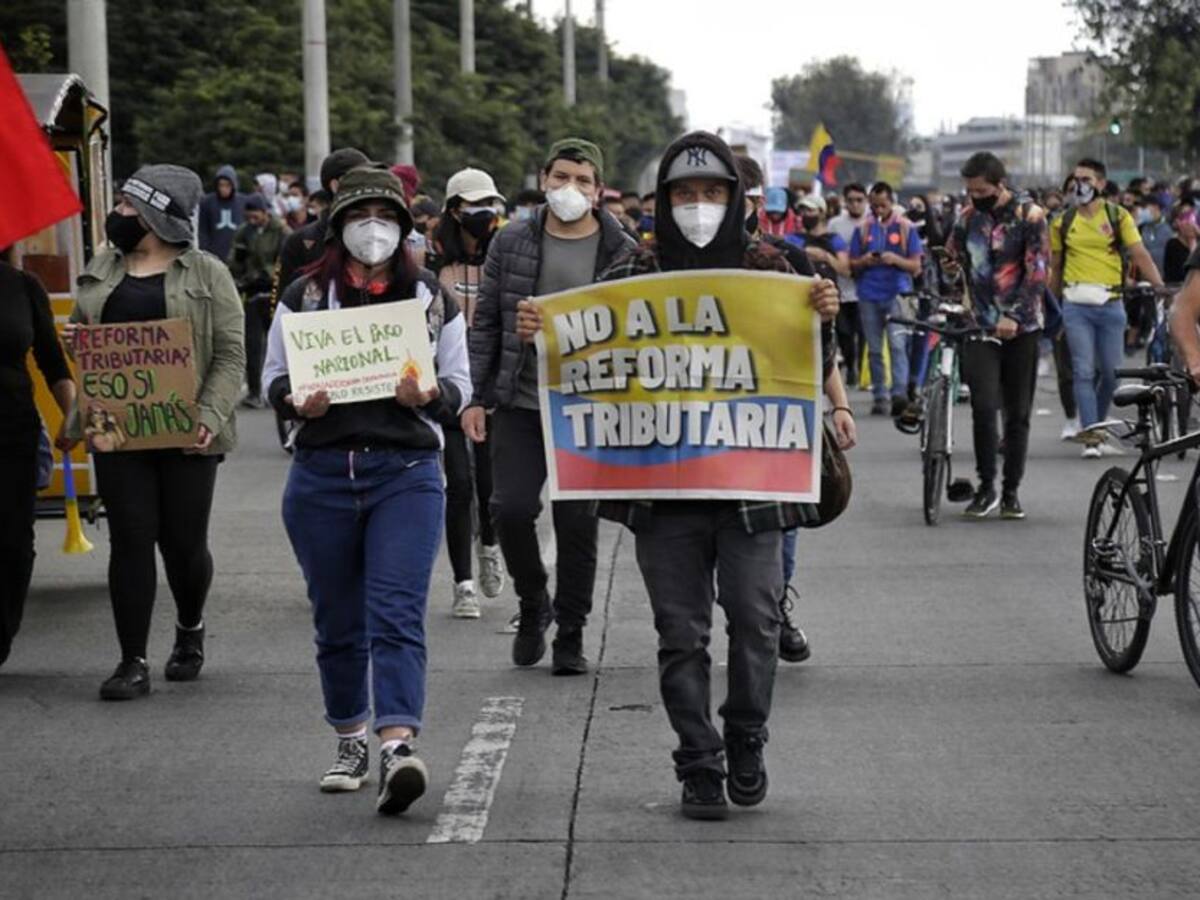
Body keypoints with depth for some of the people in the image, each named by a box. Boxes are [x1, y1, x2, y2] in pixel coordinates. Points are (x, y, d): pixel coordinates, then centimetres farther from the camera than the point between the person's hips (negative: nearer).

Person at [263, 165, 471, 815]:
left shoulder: (432, 299, 8)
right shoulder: (303, 296, 8)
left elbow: (460, 384, 11)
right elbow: (273, 377, 10)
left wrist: (430, 395, -11)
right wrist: (296, 400, -12)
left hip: (406, 473, -2)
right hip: (321, 474, 2)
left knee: (397, 614, -15)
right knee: (337, 621, 10)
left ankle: (398, 747, -27)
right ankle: (351, 740, 27)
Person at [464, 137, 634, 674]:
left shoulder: (622, 252, 1)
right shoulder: (511, 244, 5)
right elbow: (486, 324, 8)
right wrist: (475, 397, 2)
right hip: (520, 405, 1)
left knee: (578, 525, 2)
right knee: (511, 508, -11)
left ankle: (570, 635, 15)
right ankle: (532, 604, 15)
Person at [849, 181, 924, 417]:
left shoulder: (905, 228, 4)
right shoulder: (863, 229, 10)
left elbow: (916, 266, 3)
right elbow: (852, 265, 13)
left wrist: (895, 259, -15)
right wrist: (864, 262, -10)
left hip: (897, 293, -3)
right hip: (869, 296, 3)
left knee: (897, 344, -17)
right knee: (874, 350, 5)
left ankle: (900, 393, -25)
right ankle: (879, 397, 10)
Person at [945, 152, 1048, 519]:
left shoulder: (1030, 217, -6)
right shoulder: (968, 217, 7)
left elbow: (1038, 271, -11)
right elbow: (952, 262, 18)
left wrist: (1013, 316, -18)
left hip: (1020, 327, -2)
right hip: (980, 325, 2)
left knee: (1018, 413, 3)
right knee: (984, 406, -14)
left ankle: (1011, 492, 13)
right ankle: (986, 487, -3)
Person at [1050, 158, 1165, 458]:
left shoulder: (1118, 216, 3)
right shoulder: (1063, 222, 7)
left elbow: (1140, 255, -2)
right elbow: (1056, 268, 15)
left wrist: (1162, 288, -13)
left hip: (1110, 305, 0)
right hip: (1076, 306, 0)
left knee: (1111, 373, 6)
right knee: (1084, 372, -7)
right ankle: (1090, 436, -8)